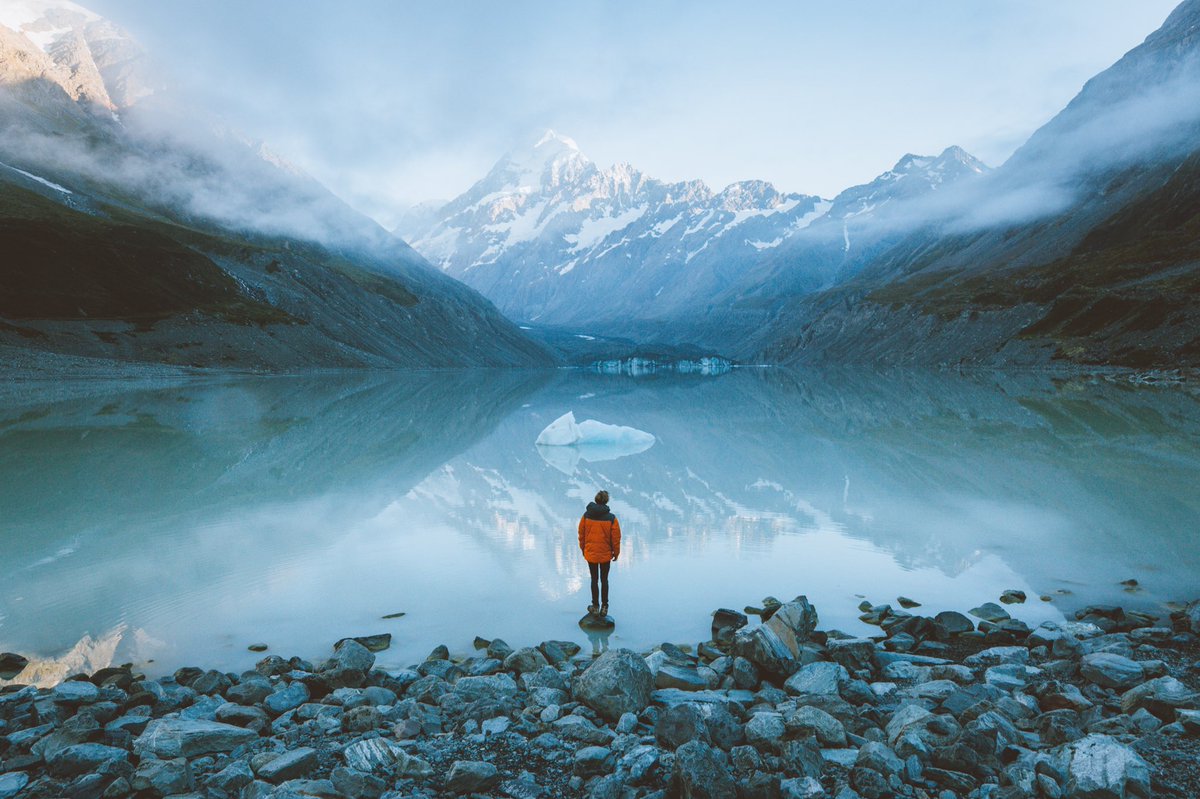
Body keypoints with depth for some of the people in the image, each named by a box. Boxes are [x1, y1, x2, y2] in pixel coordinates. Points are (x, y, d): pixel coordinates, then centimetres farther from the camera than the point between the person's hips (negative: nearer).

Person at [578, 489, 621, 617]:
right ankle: (604, 607, 17)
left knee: (594, 580, 14)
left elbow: (581, 534, 1)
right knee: (604, 580, 14)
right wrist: (616, 553, 7)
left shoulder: (586, 515, -9)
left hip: (590, 553, 1)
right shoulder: (611, 518, -14)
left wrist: (583, 549, 16)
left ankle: (595, 606, 21)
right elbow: (616, 538, -7)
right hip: (606, 554, -1)